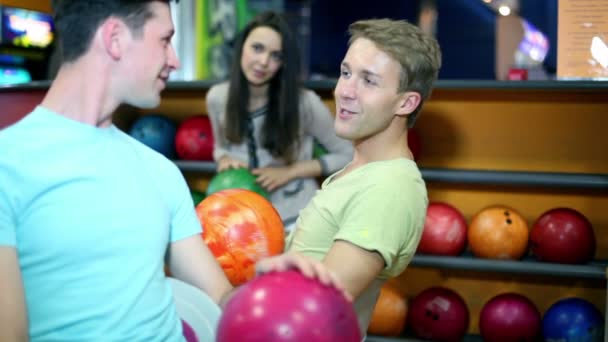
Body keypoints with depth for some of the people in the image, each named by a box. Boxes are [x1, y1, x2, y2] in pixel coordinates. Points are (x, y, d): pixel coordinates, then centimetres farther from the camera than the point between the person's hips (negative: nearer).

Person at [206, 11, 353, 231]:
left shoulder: (304, 102, -16)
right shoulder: (217, 97, -5)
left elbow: (347, 155, -7)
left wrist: (289, 172, -15)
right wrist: (225, 160, -9)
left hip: (297, 220, -3)